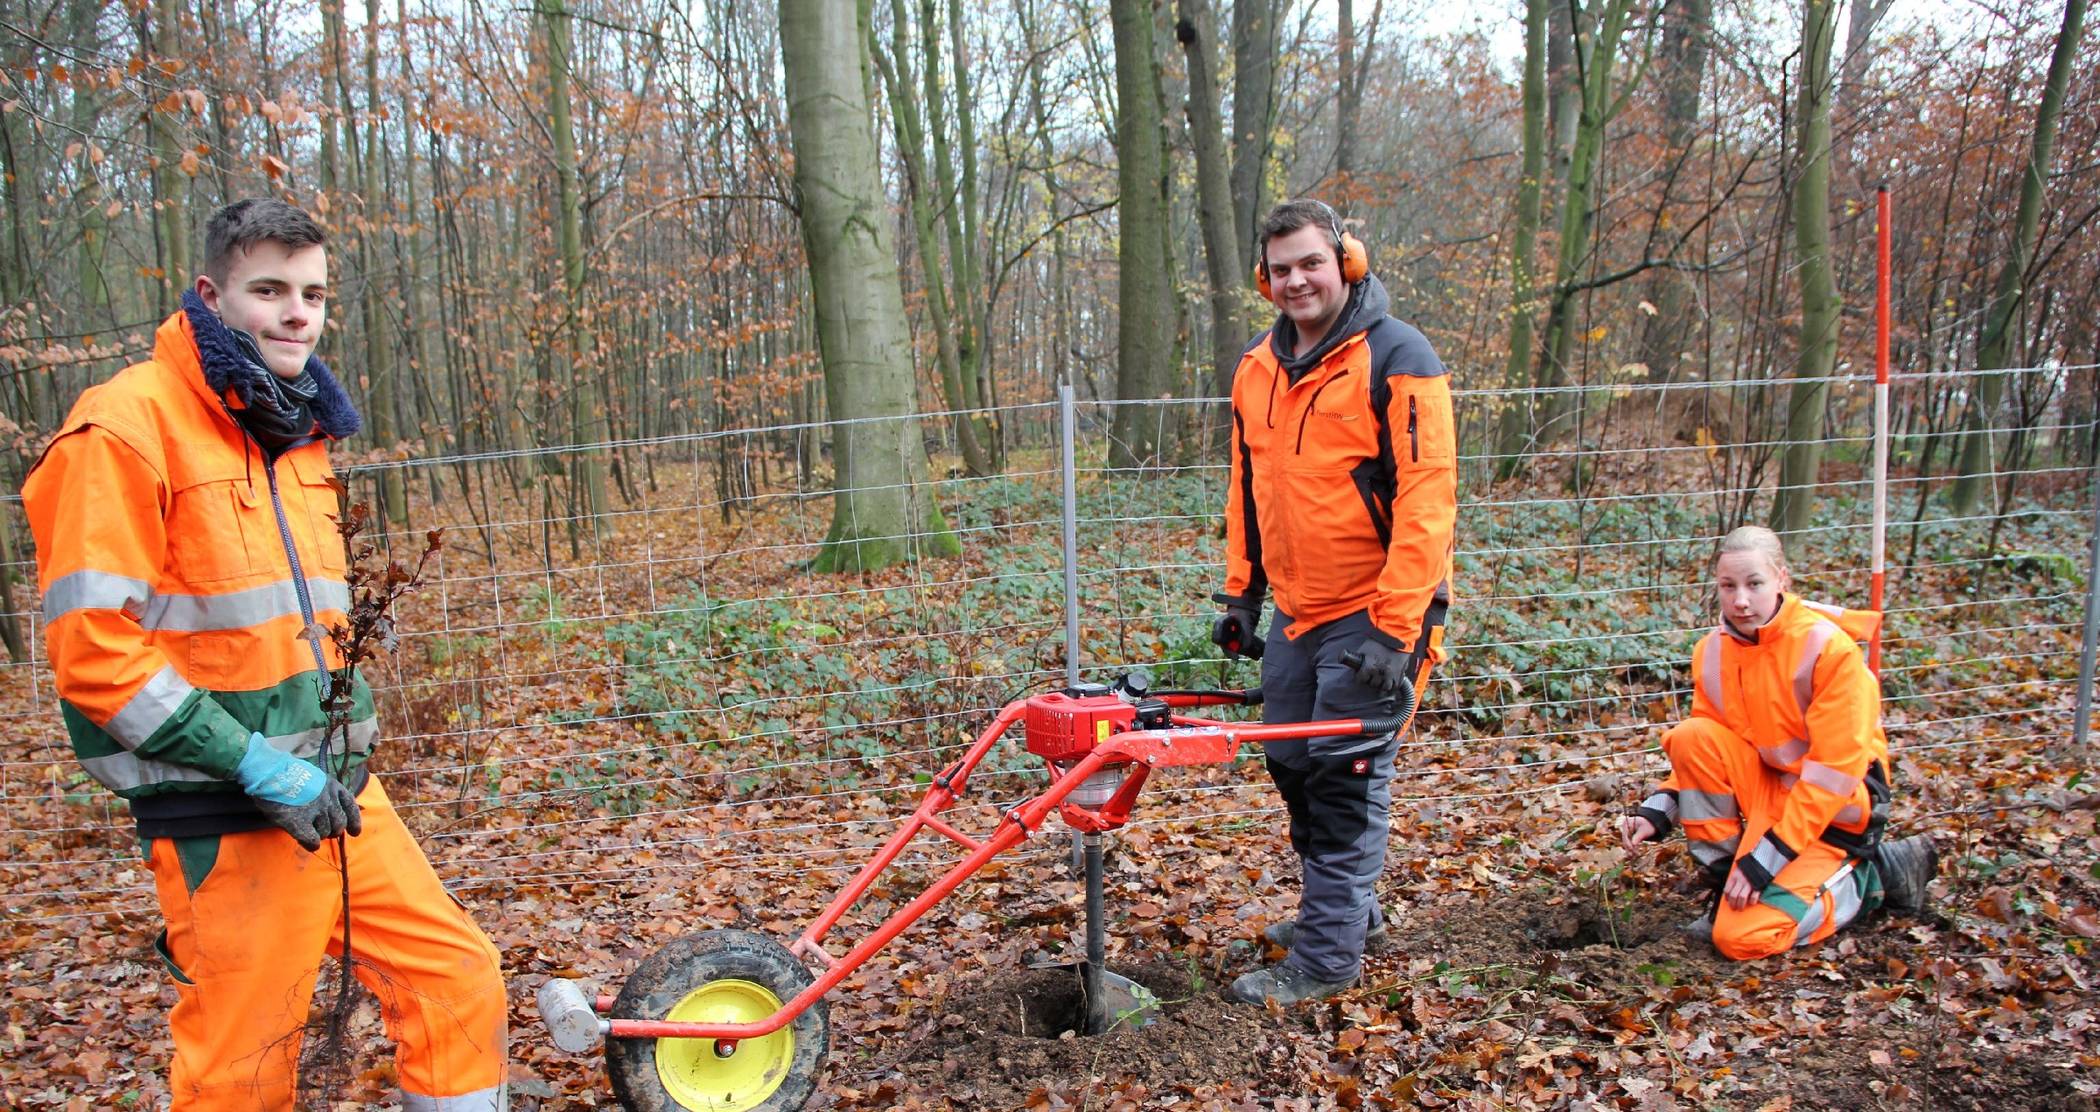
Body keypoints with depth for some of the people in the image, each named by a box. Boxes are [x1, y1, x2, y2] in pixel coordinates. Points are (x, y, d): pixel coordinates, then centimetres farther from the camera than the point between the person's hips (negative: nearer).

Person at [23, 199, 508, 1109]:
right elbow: (95, 650, -17)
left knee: (458, 982, 7)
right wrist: (256, 765, -18)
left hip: (336, 794, 7)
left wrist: (349, 741, 8)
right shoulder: (127, 426, -12)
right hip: (227, 820, -7)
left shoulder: (296, 432, 13)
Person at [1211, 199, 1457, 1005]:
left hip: (1371, 614, -7)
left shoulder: (1395, 359, -12)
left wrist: (1395, 629, -21)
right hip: (1293, 612, 7)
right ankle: (1347, 910, 33)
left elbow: (1426, 498, -17)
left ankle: (1328, 955, 9)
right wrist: (1240, 593, 14)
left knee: (1345, 776, -3)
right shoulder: (1256, 370, 9)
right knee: (1293, 767, 13)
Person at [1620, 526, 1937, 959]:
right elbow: (1703, 757, 4)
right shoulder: (1712, 651, -4)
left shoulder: (1829, 647, -21)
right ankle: (1726, 879, -7)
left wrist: (1766, 858, -24)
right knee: (1691, 737, -23)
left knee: (1742, 936, -18)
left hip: (1836, 809, -5)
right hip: (1766, 785, 5)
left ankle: (1875, 872, 6)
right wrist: (1657, 812, -13)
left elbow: (1833, 770, -22)